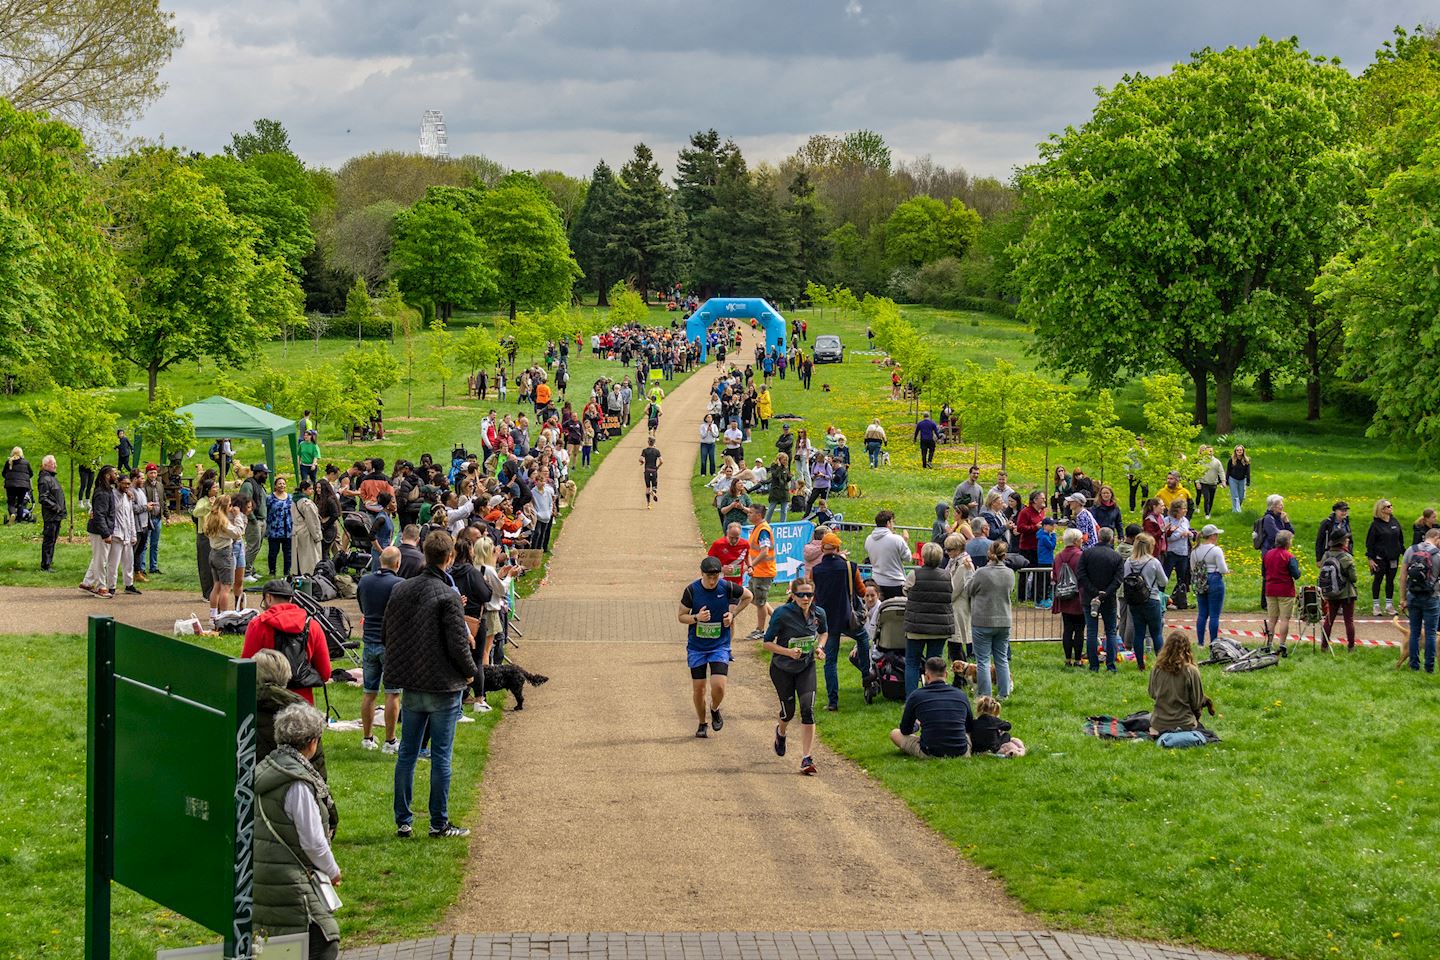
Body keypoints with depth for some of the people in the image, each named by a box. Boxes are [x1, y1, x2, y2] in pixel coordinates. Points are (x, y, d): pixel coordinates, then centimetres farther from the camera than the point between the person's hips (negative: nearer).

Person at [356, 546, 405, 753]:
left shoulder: (364, 581, 4)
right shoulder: (399, 584, -14)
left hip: (369, 641, 5)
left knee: (368, 693, 12)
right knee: (393, 693, 1)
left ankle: (367, 738, 18)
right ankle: (390, 741, 2)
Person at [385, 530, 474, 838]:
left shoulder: (399, 591, 2)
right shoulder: (448, 597, -18)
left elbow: (385, 636, 9)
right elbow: (458, 645, -18)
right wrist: (470, 671, 1)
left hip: (410, 688, 5)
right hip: (444, 686, -5)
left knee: (407, 753, 12)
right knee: (441, 756, 3)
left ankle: (403, 822, 15)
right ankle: (439, 823, 9)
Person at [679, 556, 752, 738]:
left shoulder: (727, 587, -10)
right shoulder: (692, 590, -11)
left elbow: (747, 596, 10)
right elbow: (682, 616, -1)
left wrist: (733, 614, -2)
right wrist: (696, 618, -22)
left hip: (720, 645, -1)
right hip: (696, 646, 1)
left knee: (718, 686, -15)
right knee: (698, 688, 5)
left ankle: (714, 710, 18)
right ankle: (702, 724, 27)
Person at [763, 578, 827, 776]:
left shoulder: (818, 613, -8)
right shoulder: (782, 613, -22)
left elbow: (824, 631, 15)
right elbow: (767, 642, -16)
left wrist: (819, 647, -4)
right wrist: (788, 652, -31)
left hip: (806, 667, 2)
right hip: (782, 669, -2)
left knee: (808, 709, -14)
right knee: (788, 711, 10)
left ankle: (807, 759, -10)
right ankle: (781, 732, 49)